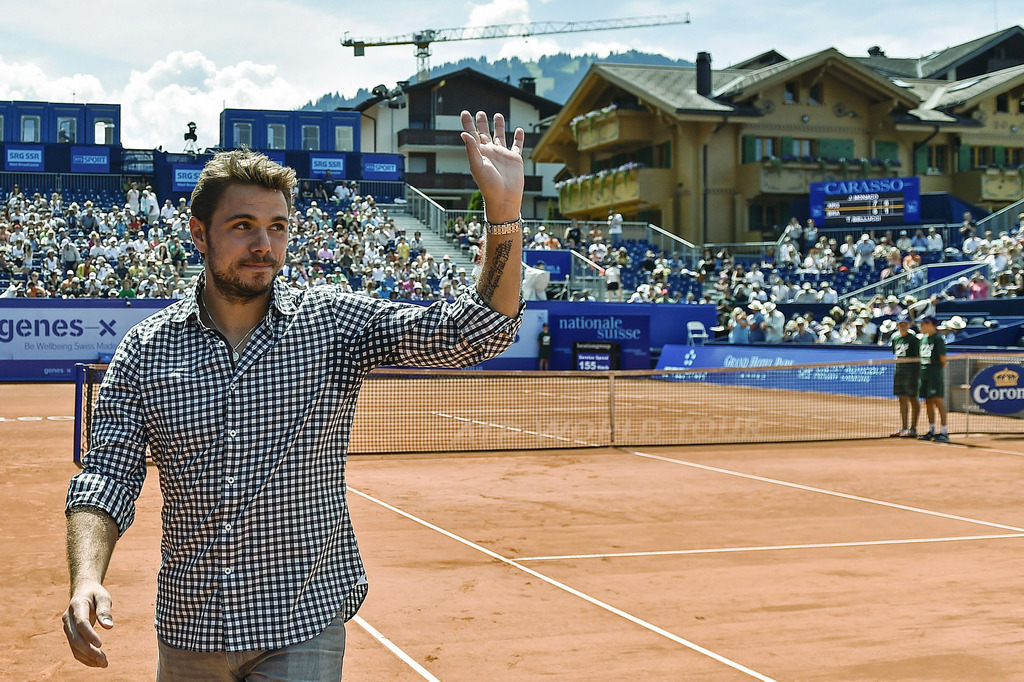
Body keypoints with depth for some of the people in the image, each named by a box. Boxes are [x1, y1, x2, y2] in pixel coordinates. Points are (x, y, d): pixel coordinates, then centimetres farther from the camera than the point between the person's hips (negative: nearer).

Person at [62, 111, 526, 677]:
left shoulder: (332, 321, -6)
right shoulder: (146, 348, -2)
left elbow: (475, 333, -13)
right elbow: (107, 476, -1)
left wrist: (503, 211, -27)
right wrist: (86, 579, -20)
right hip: (188, 629, 2)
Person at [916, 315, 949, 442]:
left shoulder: (937, 339, -9)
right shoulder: (924, 339, 15)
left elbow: (943, 358, -10)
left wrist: (939, 370, 0)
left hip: (936, 375, -9)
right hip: (925, 374, 9)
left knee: (939, 401, -10)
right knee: (928, 402, 12)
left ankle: (944, 432, -10)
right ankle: (931, 431, 20)